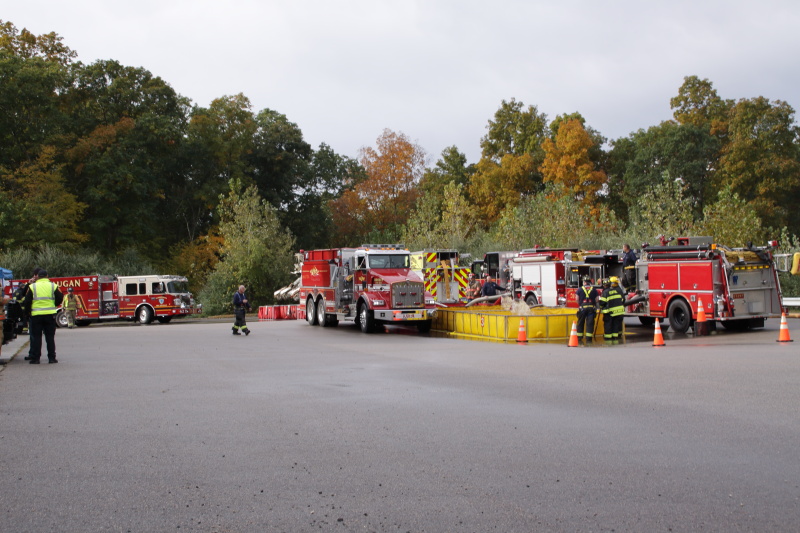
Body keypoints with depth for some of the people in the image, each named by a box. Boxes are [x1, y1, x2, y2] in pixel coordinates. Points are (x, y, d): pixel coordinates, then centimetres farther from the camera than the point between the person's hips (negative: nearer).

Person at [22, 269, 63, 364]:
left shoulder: (32, 287, 1)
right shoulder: (53, 286, 3)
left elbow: (27, 301, 1)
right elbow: (60, 298, 5)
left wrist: (28, 311, 17)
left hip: (36, 315, -1)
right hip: (50, 315, 1)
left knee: (36, 337, 5)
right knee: (50, 337, 6)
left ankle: (35, 358, 4)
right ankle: (51, 358, 5)